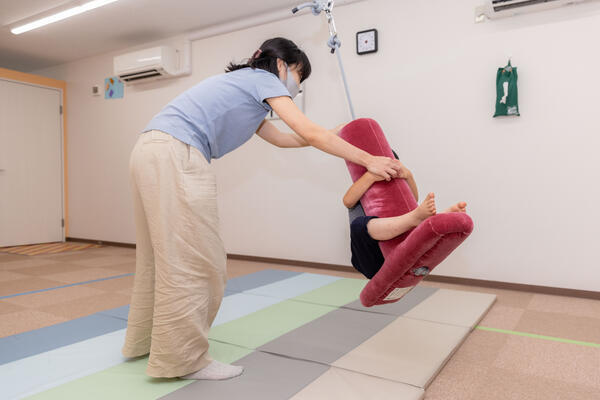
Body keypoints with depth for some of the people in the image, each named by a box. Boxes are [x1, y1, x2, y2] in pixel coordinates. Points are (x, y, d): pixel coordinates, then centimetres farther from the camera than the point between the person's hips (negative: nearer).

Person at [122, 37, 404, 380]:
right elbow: (309, 133, -4)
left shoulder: (242, 85, 30)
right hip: (175, 155, -10)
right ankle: (184, 358, 5)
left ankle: (144, 340, 30)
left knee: (162, 255, 16)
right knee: (193, 262, -5)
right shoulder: (263, 78, 3)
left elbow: (280, 137, 34)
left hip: (151, 150, 10)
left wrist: (334, 135, 38)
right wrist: (369, 160, 3)